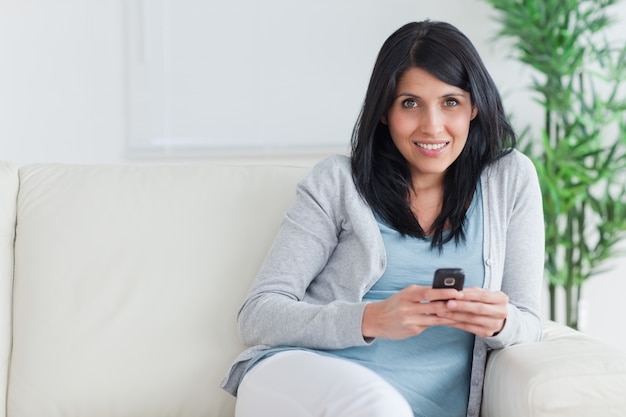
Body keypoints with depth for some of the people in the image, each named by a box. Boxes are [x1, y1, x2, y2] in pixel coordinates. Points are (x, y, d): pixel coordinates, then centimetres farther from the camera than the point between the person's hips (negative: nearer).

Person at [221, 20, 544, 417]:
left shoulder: (511, 180, 9)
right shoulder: (337, 182, 4)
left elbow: (528, 324, 10)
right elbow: (257, 316, -3)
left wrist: (498, 322, -15)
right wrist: (372, 320, -20)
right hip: (299, 380, 0)